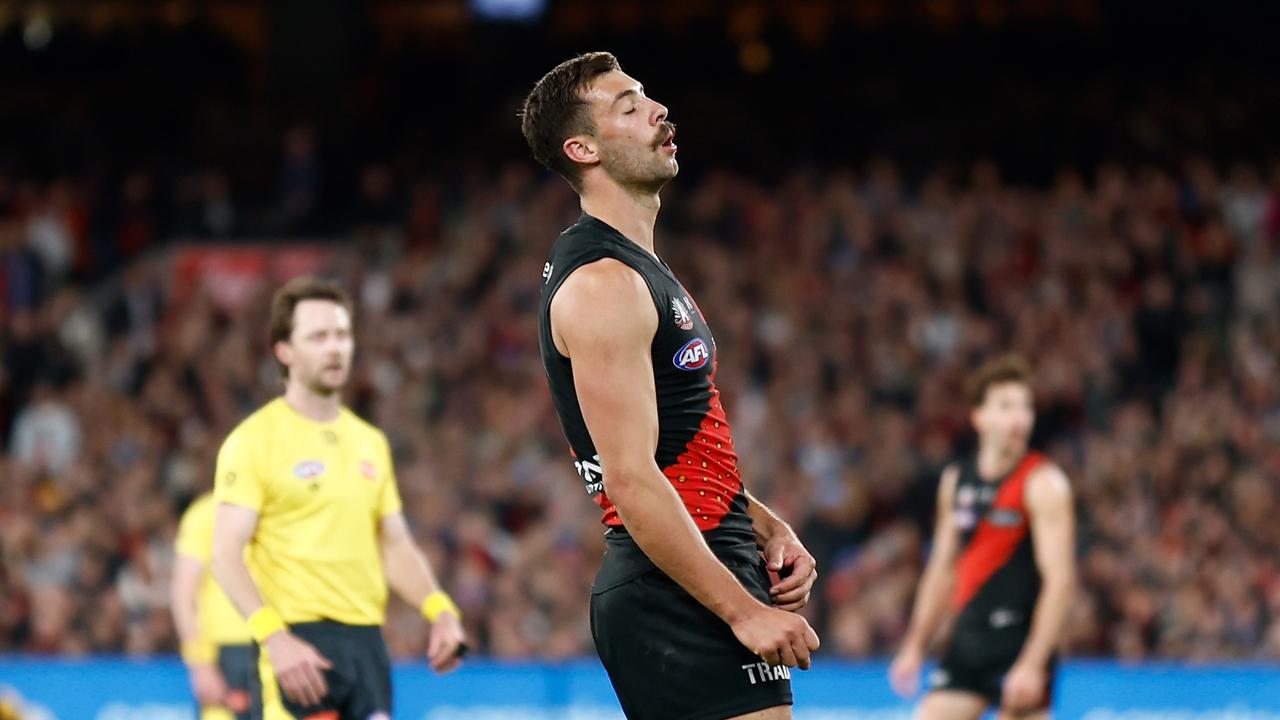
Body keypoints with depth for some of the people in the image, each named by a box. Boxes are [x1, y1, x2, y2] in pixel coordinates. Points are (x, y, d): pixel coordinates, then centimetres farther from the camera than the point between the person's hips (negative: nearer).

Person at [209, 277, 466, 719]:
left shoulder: (370, 442, 17)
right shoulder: (254, 441, -4)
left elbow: (395, 547, 21)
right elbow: (226, 555, -11)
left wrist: (440, 611, 3)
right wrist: (274, 637, -24)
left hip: (367, 639, 7)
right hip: (298, 641, -6)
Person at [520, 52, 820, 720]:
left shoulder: (640, 270, 18)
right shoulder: (601, 286, -15)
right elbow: (631, 480, -21)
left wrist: (766, 527, 11)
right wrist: (742, 610, -21)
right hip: (680, 599, -10)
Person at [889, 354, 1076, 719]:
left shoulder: (1042, 483, -10)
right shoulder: (956, 480, 11)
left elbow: (1059, 577, -16)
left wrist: (1033, 664, -23)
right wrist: (914, 646, 18)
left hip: (1019, 641, -6)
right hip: (967, 638, 6)